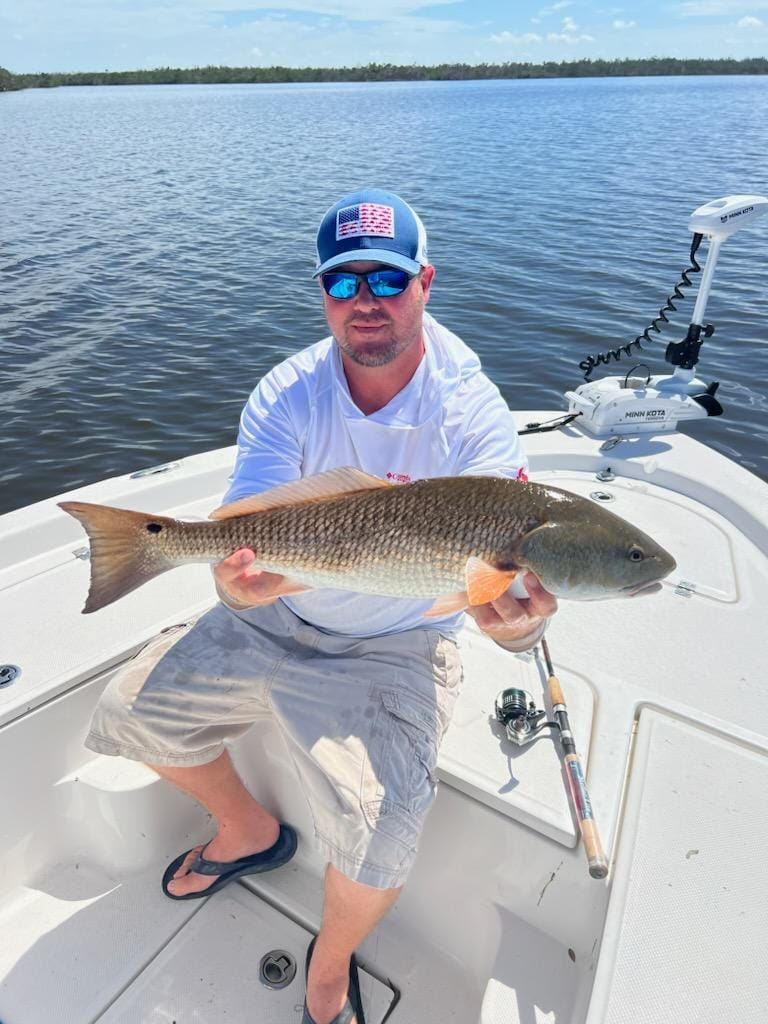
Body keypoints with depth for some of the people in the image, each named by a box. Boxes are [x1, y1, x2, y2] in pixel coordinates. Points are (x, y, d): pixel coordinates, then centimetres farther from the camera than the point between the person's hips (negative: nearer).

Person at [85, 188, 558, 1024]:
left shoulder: (471, 414, -18)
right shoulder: (287, 394, -11)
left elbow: (508, 583, -24)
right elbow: (241, 540, -20)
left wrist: (517, 623, -48)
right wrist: (238, 581, -44)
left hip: (396, 649, -3)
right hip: (276, 620, 4)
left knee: (378, 831, -22)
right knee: (130, 712, 7)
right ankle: (250, 833, 34)